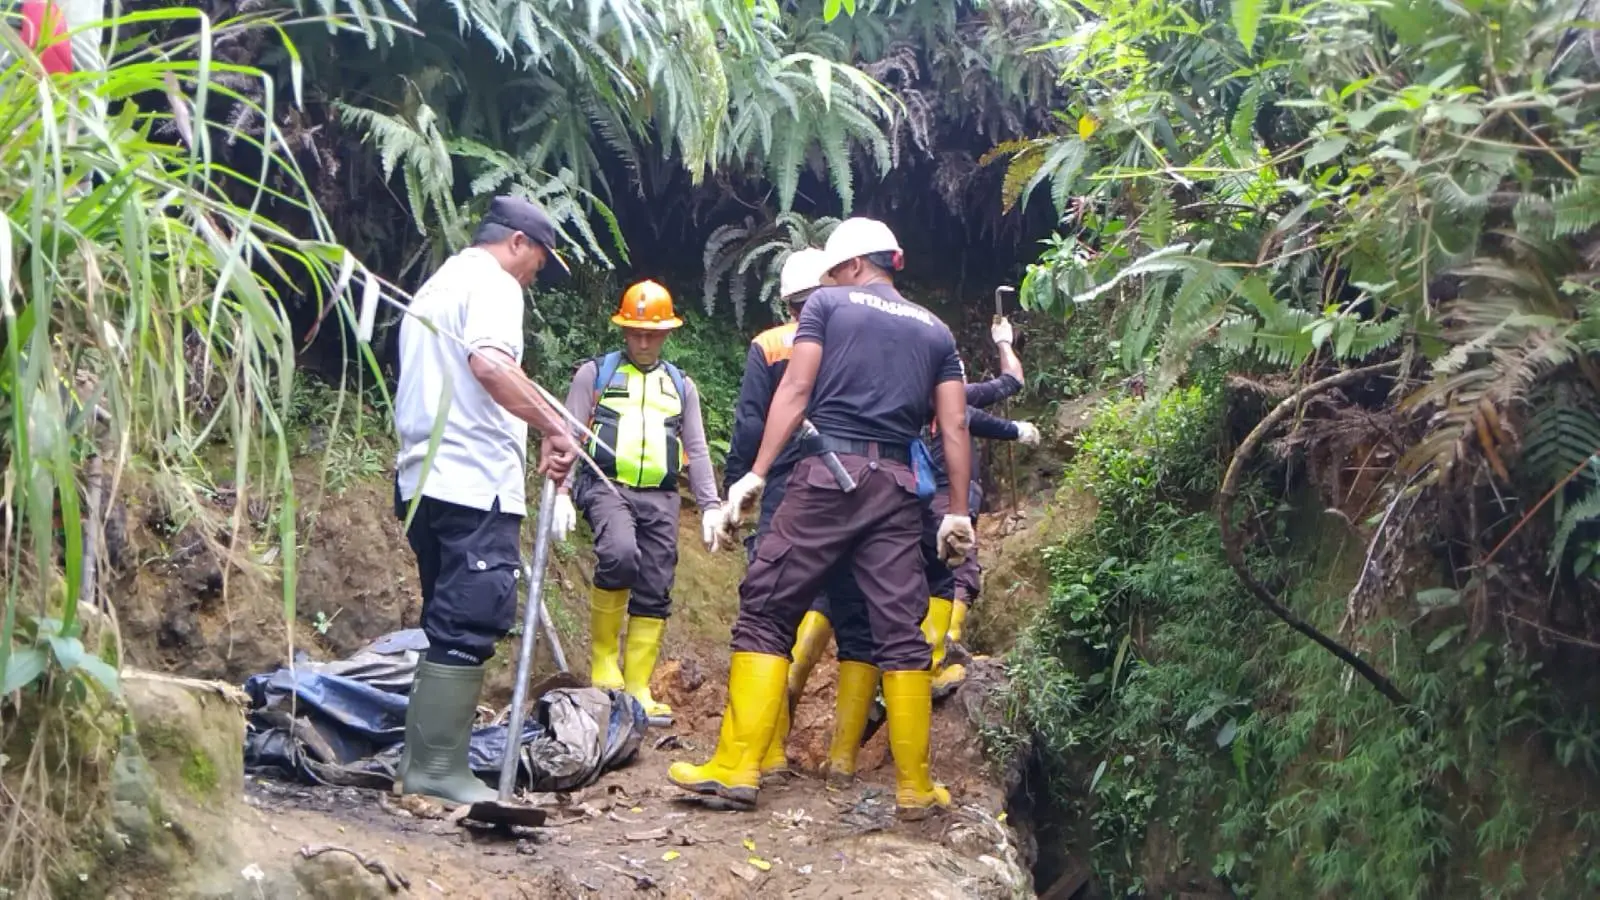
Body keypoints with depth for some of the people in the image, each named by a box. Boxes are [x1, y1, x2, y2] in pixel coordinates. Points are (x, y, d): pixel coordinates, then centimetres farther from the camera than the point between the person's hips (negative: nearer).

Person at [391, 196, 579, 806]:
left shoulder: (435, 286, 26)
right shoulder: (492, 283, -4)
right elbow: (491, 363, -24)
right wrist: (555, 428, -21)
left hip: (423, 479, 10)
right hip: (475, 481, -10)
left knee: (450, 623, 14)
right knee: (472, 623, -10)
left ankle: (421, 761, 15)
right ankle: (439, 769, -13)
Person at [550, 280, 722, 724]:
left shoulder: (681, 386, 18)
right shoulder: (594, 373, 8)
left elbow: (697, 451, 17)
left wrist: (710, 506, 5)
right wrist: (561, 492, -9)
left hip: (659, 497, 4)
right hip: (607, 486, -4)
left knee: (655, 592, -1)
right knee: (620, 555, -30)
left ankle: (637, 689, 6)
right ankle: (602, 654, -10)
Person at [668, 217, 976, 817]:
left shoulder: (827, 304, 8)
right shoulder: (935, 330, 19)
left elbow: (794, 392, -2)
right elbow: (954, 426, 11)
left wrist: (755, 475, -5)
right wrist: (958, 513, 11)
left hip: (828, 473, -4)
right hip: (898, 486, 4)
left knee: (766, 613, 0)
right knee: (902, 632, 5)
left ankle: (736, 768, -5)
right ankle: (914, 786, 7)